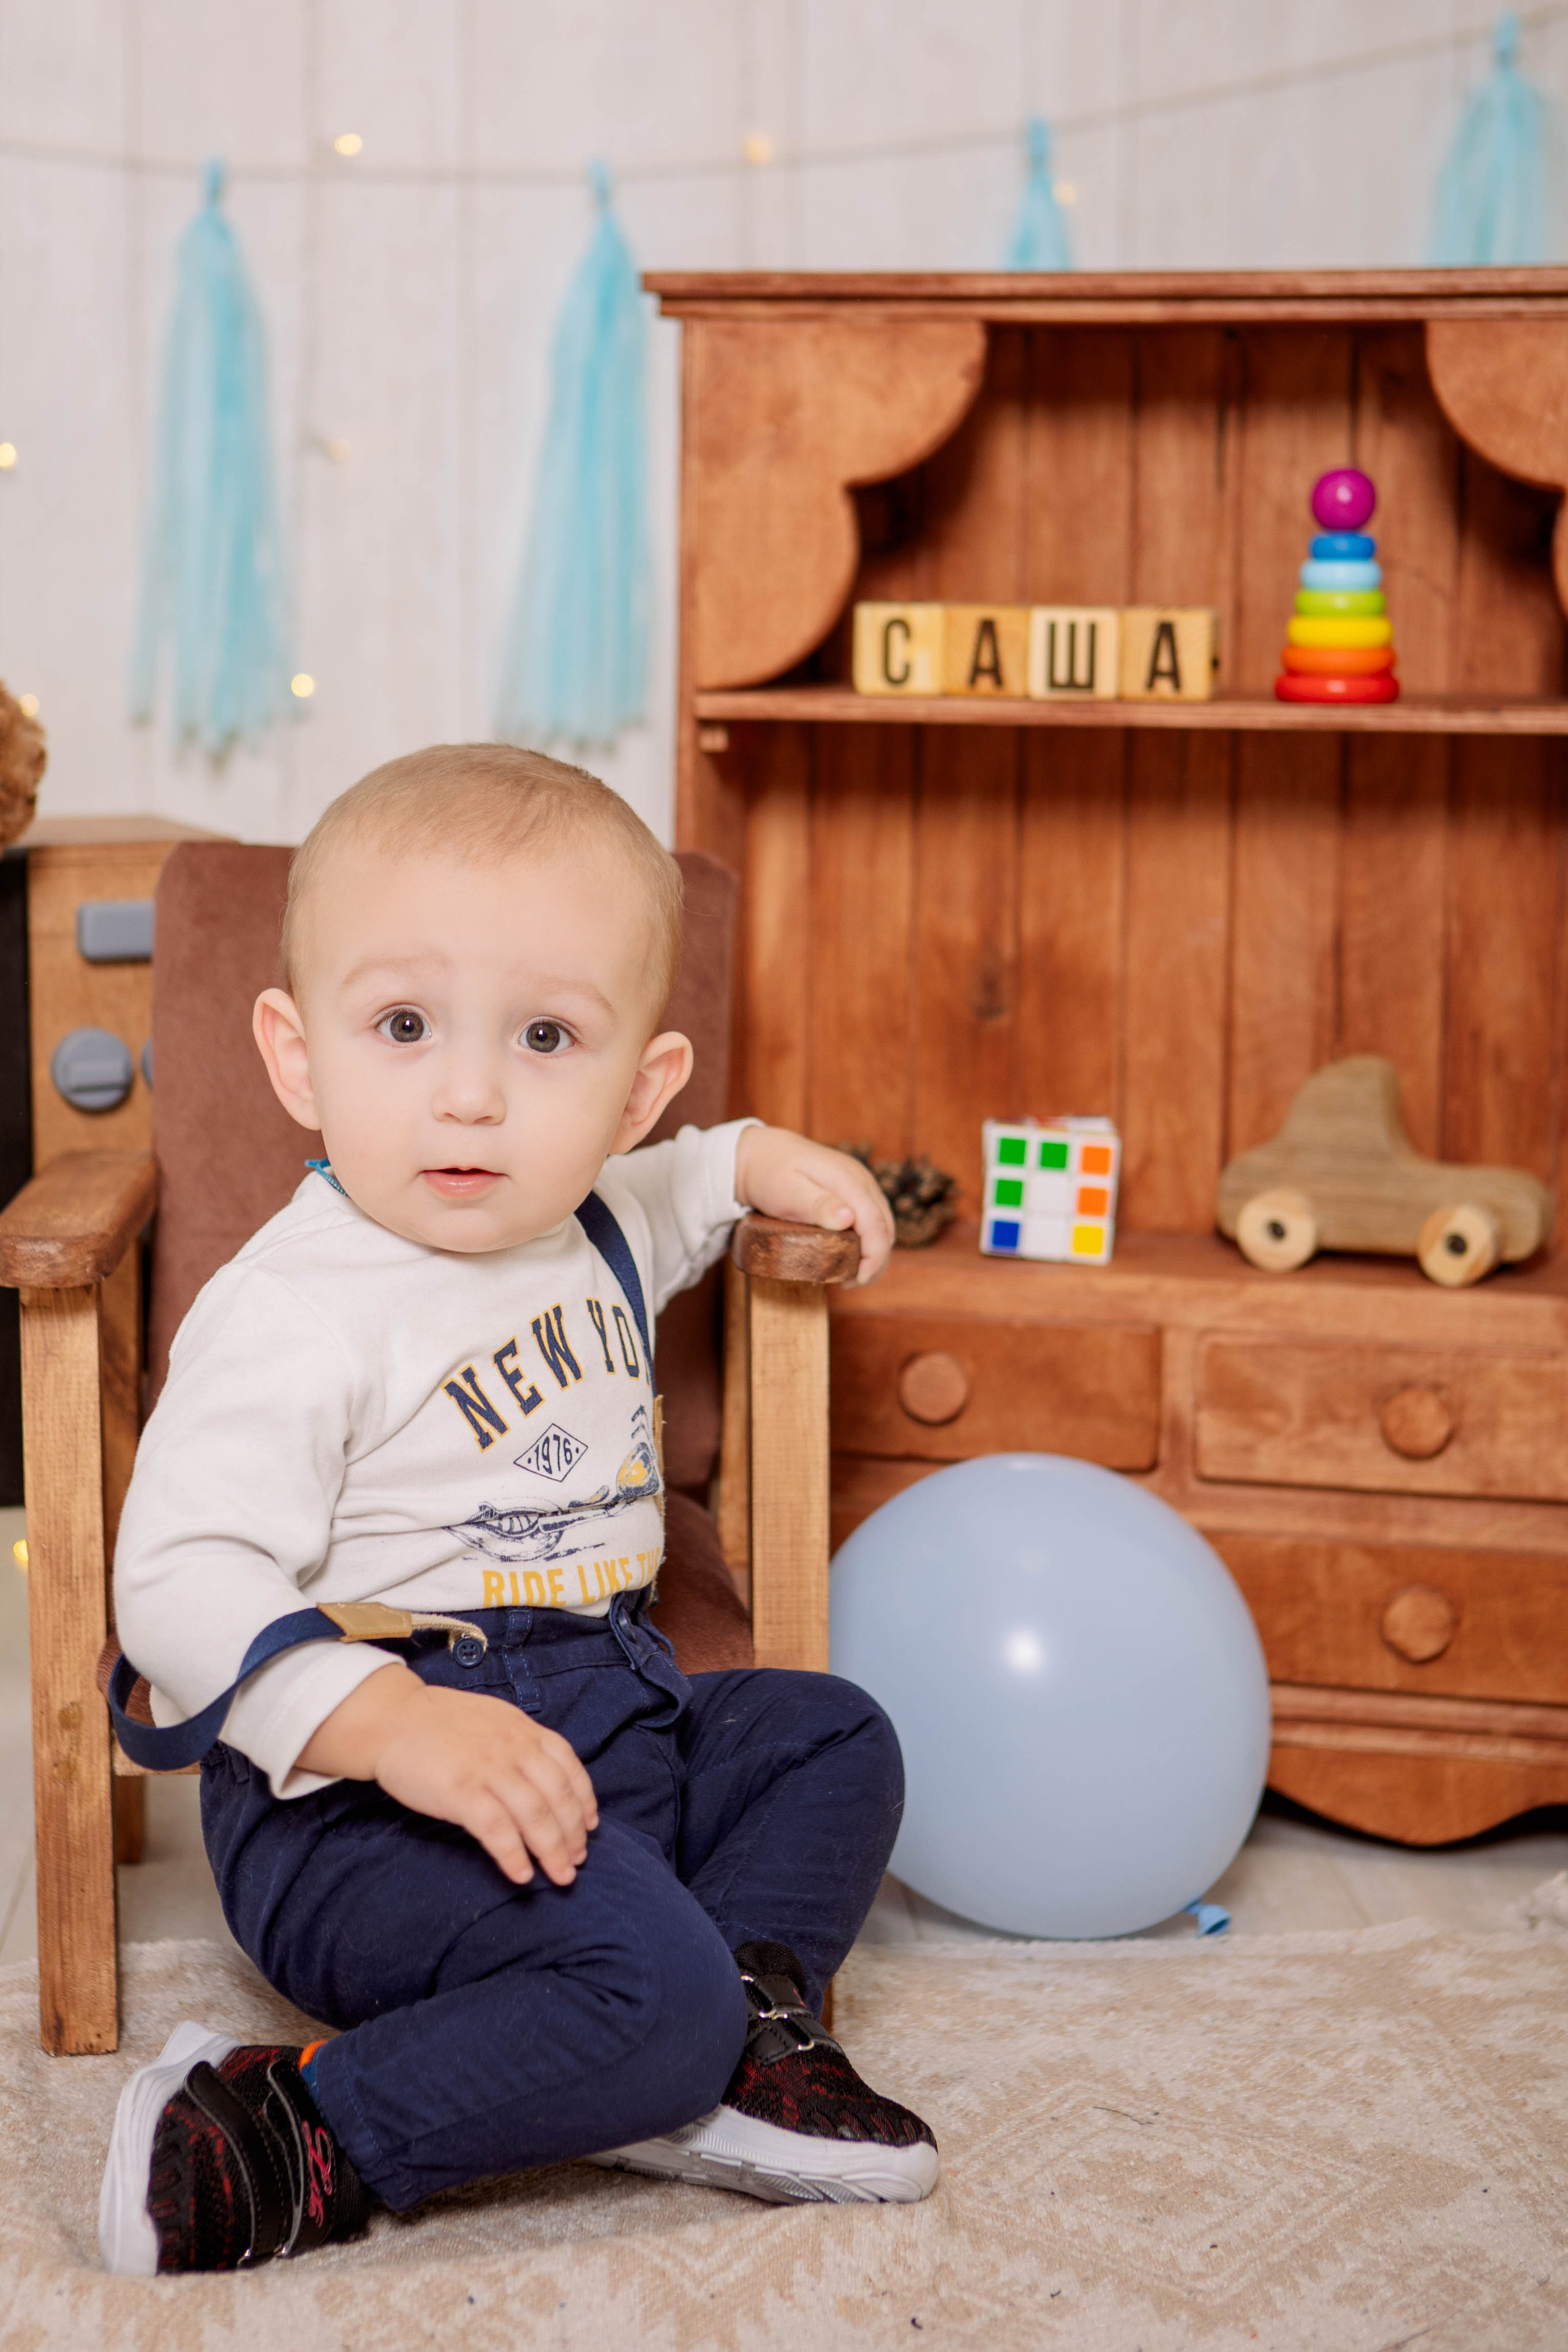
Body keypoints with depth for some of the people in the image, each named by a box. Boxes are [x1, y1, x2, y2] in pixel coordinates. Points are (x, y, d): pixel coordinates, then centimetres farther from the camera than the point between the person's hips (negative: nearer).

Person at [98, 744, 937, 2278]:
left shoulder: (584, 1230, 9)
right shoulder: (295, 1314, -20)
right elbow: (179, 1580, -28)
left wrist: (751, 1160, 18)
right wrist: (390, 1722, -39)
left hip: (607, 1718, 9)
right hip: (355, 1801, -9)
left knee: (832, 1739, 16)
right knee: (645, 1985, -26)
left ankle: (736, 2043, 0)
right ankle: (278, 2151, -21)